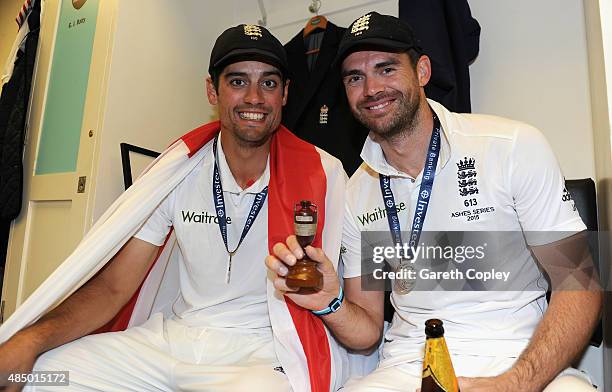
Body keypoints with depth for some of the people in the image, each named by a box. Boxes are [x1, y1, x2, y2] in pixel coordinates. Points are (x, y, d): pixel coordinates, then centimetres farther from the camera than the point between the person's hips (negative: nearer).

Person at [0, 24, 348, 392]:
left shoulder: (322, 174, -8)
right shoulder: (179, 171, -1)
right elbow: (114, 285, -1)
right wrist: (31, 339, -15)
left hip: (263, 349, -2)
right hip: (173, 337, 3)